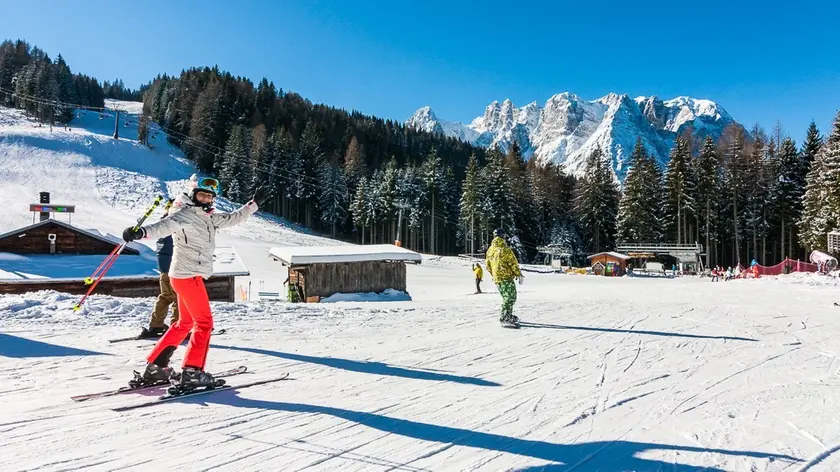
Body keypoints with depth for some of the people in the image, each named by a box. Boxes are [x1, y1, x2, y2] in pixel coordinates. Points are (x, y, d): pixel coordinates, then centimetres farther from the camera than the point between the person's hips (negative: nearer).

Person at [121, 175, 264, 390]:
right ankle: (192, 372, 0)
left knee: (185, 322, 18)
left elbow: (232, 219, 26)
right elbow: (165, 225, -30)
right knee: (204, 323, -4)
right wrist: (142, 231, -50)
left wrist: (254, 204, 24)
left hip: (191, 276, 10)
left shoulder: (208, 217, 14)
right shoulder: (184, 214, -12)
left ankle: (156, 366, 23)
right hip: (187, 275, -10)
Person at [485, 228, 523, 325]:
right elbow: (513, 263, -13)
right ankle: (505, 317, -9)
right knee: (511, 297, -4)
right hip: (507, 277, -8)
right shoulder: (505, 249, -13)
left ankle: (508, 316, 23)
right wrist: (519, 274, -5)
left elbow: (488, 265, 18)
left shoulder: (490, 250, 11)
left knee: (506, 297, 18)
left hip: (497, 278, 8)